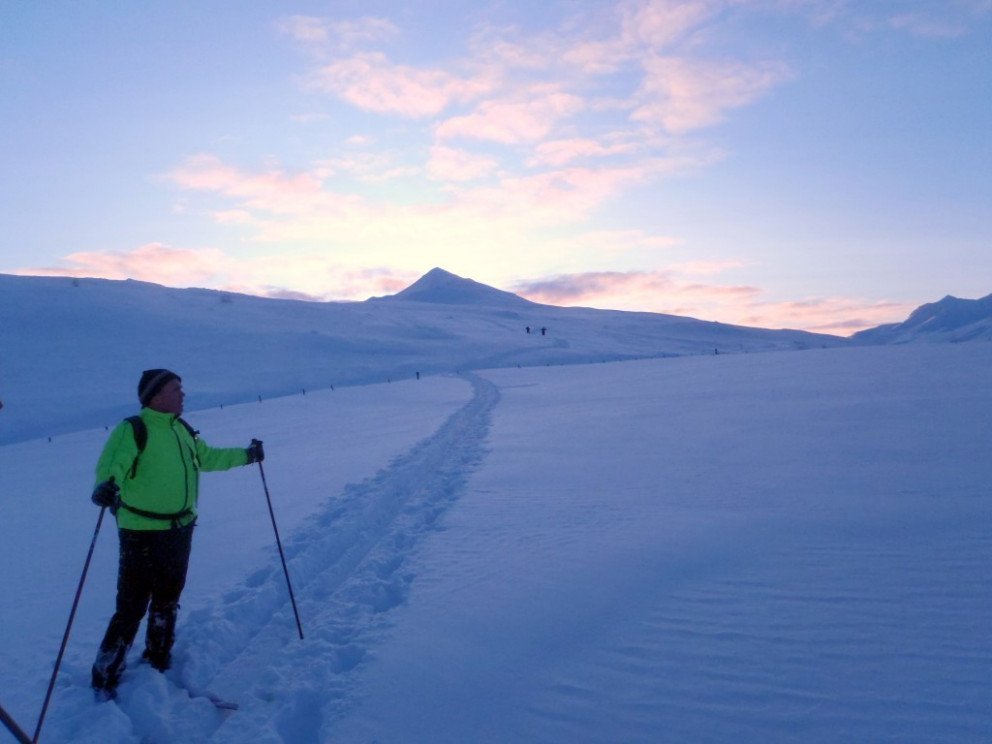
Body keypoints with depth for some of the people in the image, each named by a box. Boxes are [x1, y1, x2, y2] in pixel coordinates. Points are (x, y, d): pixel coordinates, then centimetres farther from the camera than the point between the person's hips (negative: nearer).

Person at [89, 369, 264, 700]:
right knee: (132, 608, -3)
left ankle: (158, 664, 39)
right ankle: (104, 682, 15)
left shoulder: (182, 429, 8)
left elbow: (206, 457, 22)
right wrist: (105, 487, -49)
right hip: (142, 534, -7)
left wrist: (245, 455, 24)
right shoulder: (132, 430, -15)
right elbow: (111, 465, -28)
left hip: (180, 531, 7)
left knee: (167, 602, 20)